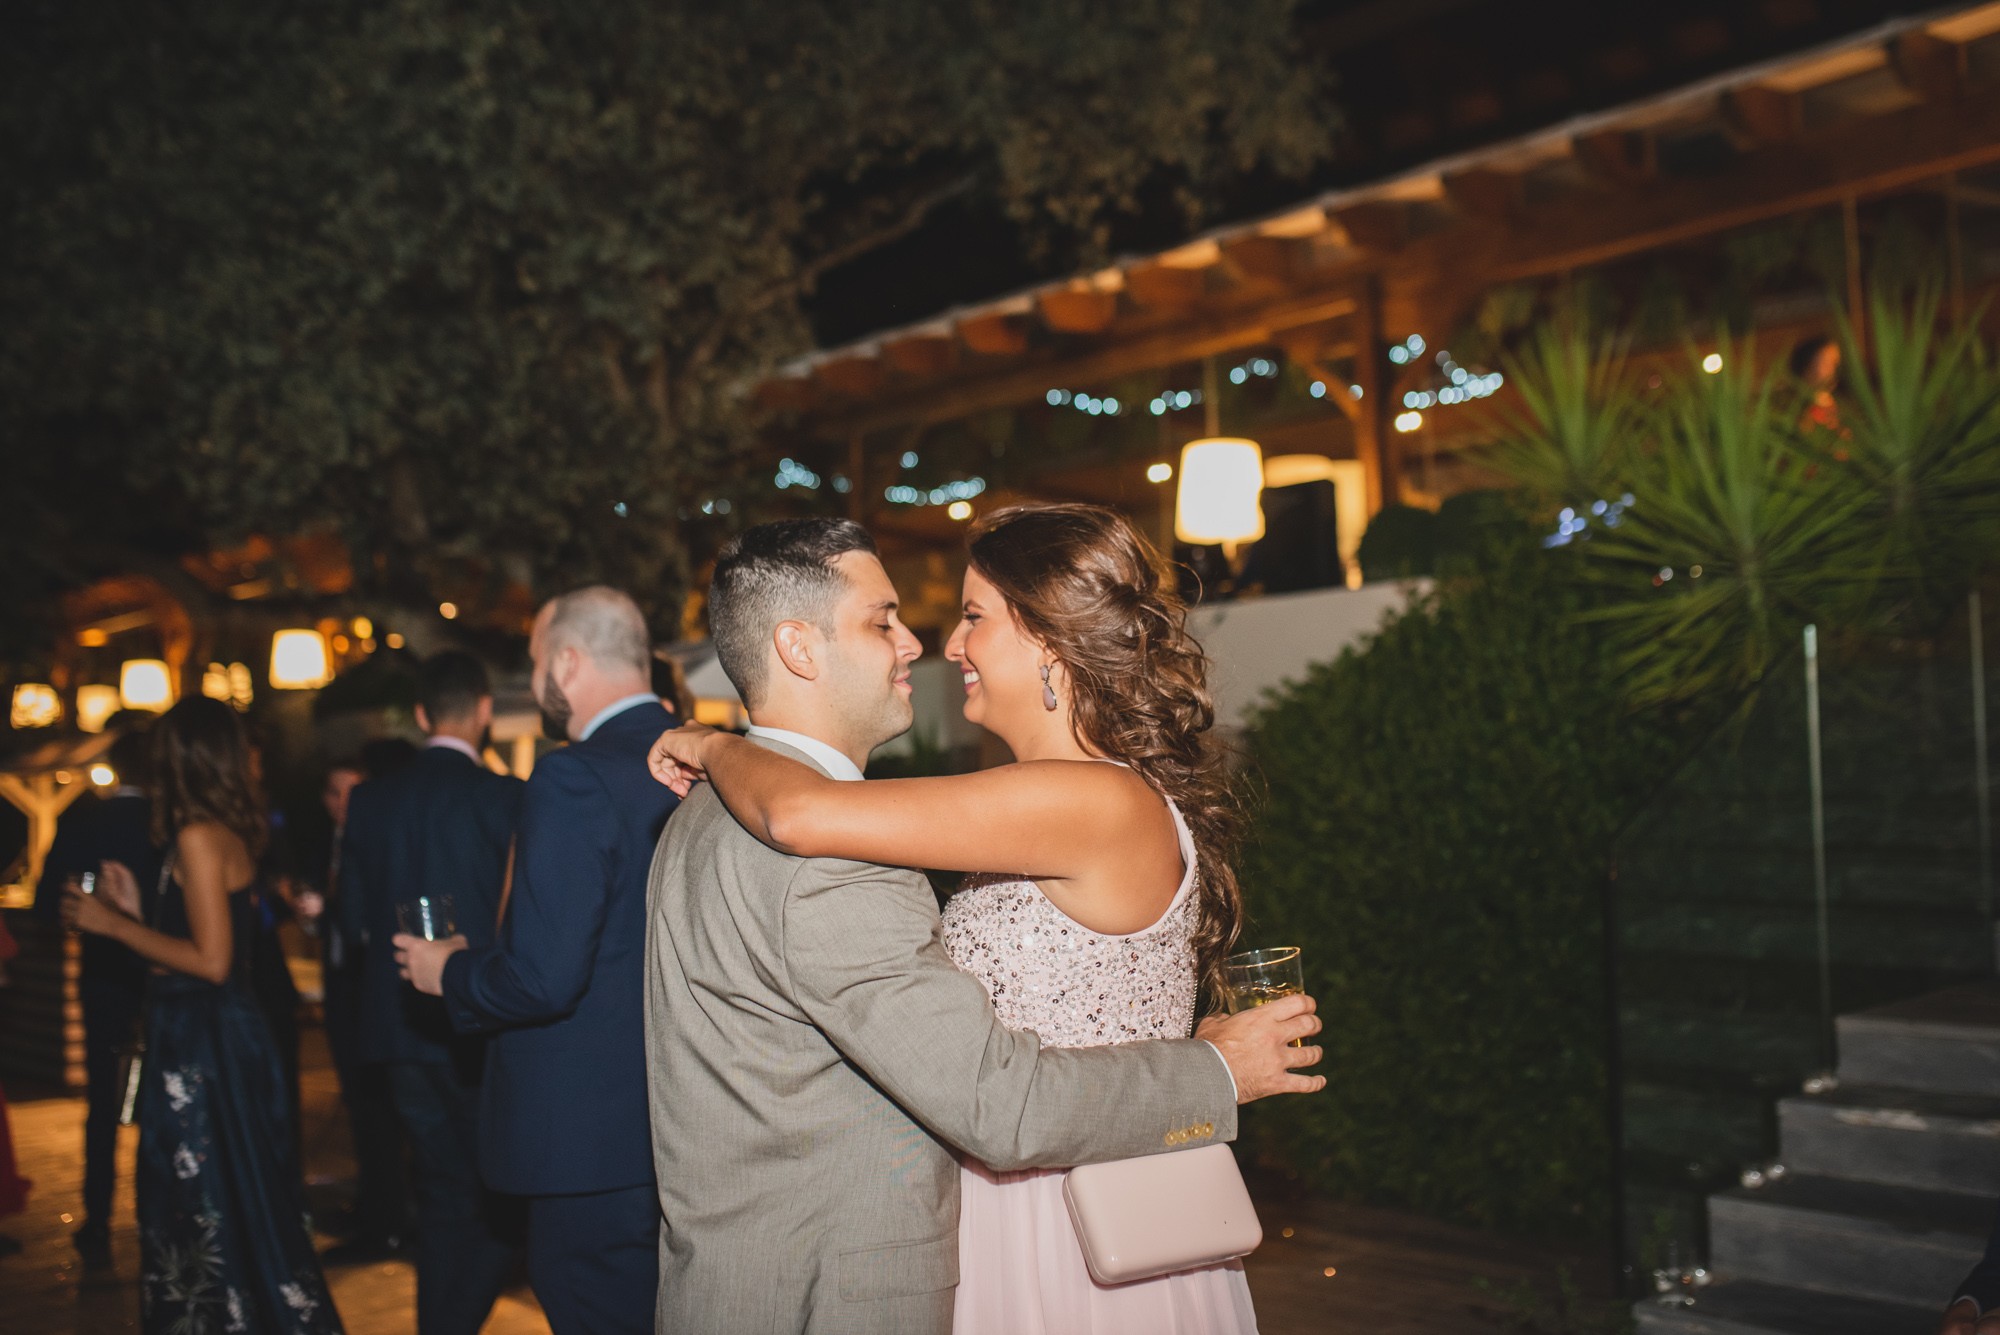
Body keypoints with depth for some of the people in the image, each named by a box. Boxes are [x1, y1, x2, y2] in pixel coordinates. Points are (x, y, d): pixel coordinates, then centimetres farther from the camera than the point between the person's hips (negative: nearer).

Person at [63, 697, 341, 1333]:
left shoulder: (198, 836, -15)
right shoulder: (230, 833, 12)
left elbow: (211, 961, -19)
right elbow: (215, 949, 11)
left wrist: (115, 924, -11)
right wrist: (135, 910, 17)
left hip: (204, 1042, -9)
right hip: (217, 1031, 9)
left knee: (209, 1211, 0)